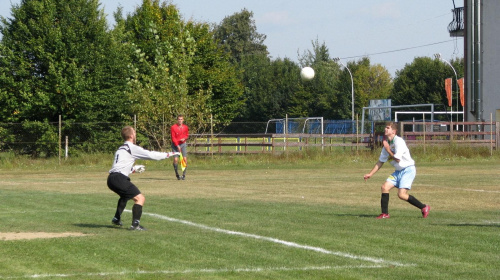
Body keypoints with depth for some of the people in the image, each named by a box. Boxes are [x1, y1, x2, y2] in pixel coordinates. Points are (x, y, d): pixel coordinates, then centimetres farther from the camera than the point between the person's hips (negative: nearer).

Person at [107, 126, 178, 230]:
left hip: (111, 178, 9)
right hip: (119, 178, -9)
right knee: (140, 198, -9)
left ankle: (116, 219, 41)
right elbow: (150, 155, -4)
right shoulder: (132, 148, -2)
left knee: (125, 195, 36)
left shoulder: (121, 149, 23)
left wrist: (134, 168, 47)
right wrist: (168, 154, 7)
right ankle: (135, 224, -19)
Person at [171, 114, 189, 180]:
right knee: (176, 159, -12)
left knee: (185, 159, -8)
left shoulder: (185, 127, 1)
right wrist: (177, 146, -16)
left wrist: (184, 138, -8)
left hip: (183, 144, 2)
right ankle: (177, 175, 2)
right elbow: (173, 138, -9)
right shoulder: (173, 127, -9)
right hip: (175, 145, -2)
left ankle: (184, 175, 0)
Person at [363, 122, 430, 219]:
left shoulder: (399, 141, -17)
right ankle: (385, 214, 3)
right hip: (398, 171, 8)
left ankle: (424, 208, -2)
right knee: (385, 187, -4)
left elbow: (397, 159, -21)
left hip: (408, 170, -8)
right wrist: (370, 174, 13)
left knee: (401, 194, -18)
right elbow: (381, 161, 16)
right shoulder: (387, 143, 9)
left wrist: (388, 150, -11)